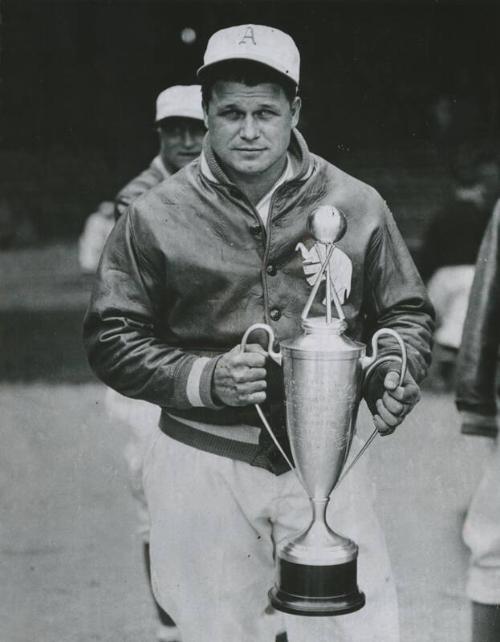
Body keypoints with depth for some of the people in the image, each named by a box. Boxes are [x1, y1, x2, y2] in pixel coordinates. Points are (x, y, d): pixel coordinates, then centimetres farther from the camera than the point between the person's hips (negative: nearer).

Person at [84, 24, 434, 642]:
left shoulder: (356, 206, 2)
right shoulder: (156, 216, -1)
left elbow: (407, 312, 13)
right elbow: (111, 337, 1)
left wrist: (394, 372, -8)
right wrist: (204, 378, -14)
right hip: (203, 462, 0)